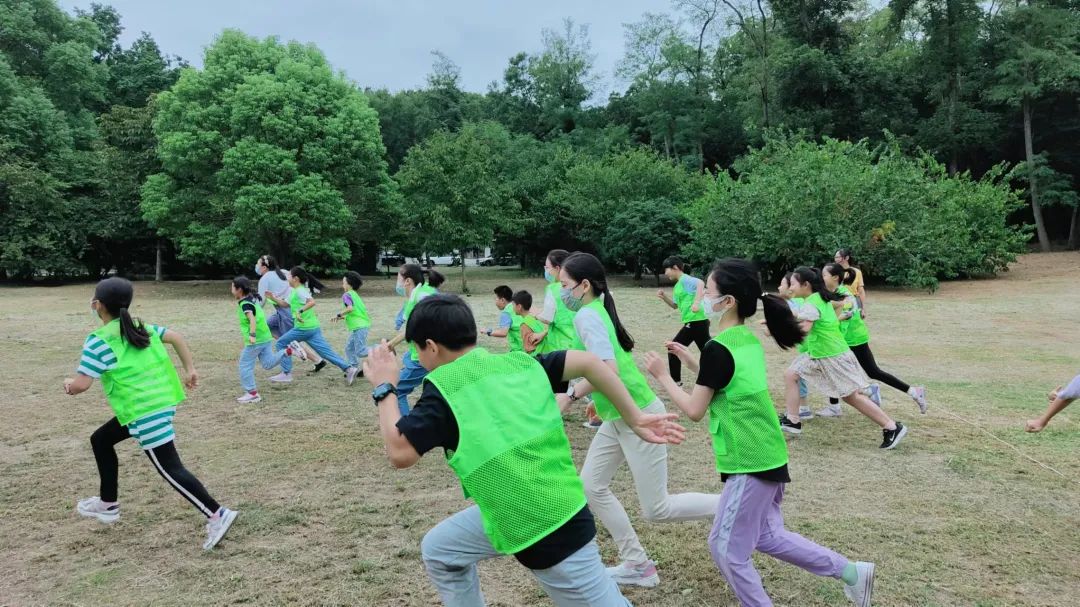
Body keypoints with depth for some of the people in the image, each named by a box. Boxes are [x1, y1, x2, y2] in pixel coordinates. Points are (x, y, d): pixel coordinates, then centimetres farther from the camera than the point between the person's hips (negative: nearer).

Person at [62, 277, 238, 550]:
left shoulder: (99, 341, -11)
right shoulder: (143, 328, 10)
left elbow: (80, 386, -14)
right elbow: (176, 337, 13)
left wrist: (68, 384, 9)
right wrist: (190, 369, 18)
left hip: (145, 413, -9)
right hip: (159, 403, 9)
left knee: (170, 469, -7)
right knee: (100, 439, 25)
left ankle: (216, 515, -13)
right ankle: (108, 504, 36)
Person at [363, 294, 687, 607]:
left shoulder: (442, 386, -14)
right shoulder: (520, 363, 4)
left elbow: (400, 453, -17)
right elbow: (588, 362, -2)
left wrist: (384, 389, -4)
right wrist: (634, 419, 2)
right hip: (533, 511, 8)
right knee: (438, 550, 20)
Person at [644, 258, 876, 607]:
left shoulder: (718, 348, -19)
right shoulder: (749, 340, 7)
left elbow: (695, 410, -15)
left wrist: (661, 374, -5)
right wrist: (691, 362, 15)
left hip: (750, 464, -9)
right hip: (768, 457, 9)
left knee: (726, 548, 6)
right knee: (767, 536, 24)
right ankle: (852, 573, 28)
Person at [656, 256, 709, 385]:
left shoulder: (685, 279, -11)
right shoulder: (678, 285, 17)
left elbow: (700, 283, -31)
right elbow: (675, 305, 24)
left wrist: (696, 302, -39)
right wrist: (664, 297, 8)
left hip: (696, 321, -9)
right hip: (694, 322, 9)